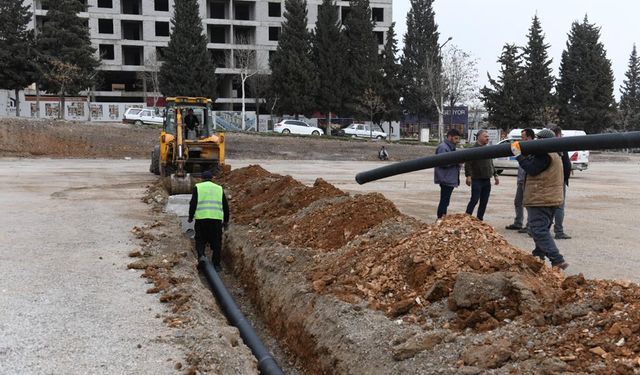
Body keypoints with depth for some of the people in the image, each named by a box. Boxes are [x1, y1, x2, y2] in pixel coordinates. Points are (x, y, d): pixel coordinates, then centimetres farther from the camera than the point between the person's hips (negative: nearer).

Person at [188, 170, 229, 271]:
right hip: (217, 219, 2)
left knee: (200, 239, 12)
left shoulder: (198, 187, 8)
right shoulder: (219, 188, 16)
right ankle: (216, 265, 8)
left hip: (201, 218, -1)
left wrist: (190, 217, 9)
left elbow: (193, 203, -1)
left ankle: (201, 255, -13)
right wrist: (226, 221, 23)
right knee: (216, 242, 9)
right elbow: (225, 206, 16)